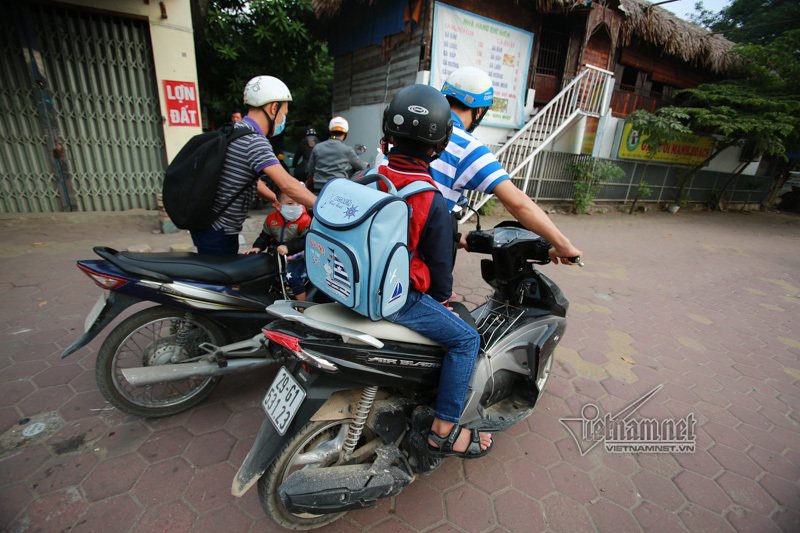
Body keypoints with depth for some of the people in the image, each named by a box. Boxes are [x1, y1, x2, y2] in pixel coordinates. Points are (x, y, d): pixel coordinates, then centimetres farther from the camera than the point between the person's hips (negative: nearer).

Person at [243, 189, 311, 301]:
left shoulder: (305, 220, -17)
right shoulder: (271, 219, 0)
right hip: (276, 254, 6)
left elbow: (306, 241, -24)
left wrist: (288, 248, -33)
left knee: (292, 277, -25)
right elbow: (265, 236, 8)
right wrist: (257, 247, -10)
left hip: (296, 256, -6)